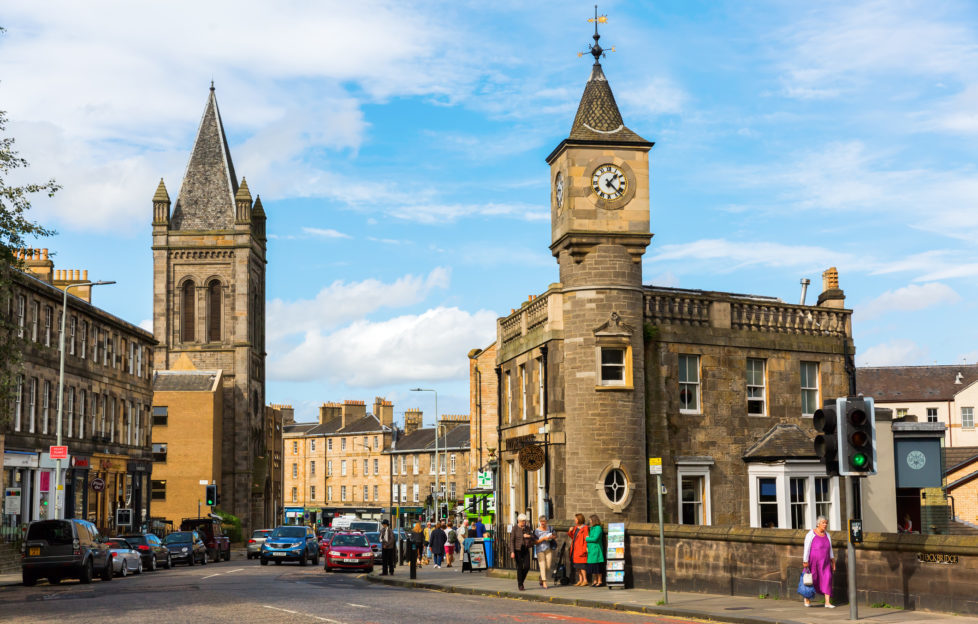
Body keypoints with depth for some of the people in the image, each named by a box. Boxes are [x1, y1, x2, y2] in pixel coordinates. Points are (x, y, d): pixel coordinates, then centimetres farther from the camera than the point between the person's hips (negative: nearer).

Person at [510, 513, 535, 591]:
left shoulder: (527, 528, 8)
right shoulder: (515, 528, -6)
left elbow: (532, 538, 10)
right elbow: (512, 540, -9)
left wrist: (528, 536, -12)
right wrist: (512, 552, -16)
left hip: (525, 549, 4)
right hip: (518, 549, -4)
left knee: (527, 566, -2)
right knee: (519, 567, -3)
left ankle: (521, 580, 22)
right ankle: (520, 585, 8)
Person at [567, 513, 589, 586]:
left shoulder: (584, 528, -10)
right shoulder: (575, 527, 14)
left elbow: (586, 539, -15)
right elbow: (572, 537, 23)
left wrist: (584, 549, -20)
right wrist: (570, 531, 3)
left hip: (581, 549, -8)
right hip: (575, 549, 8)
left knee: (581, 565, -9)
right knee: (577, 566, 9)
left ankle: (585, 580, -4)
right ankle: (580, 580, 14)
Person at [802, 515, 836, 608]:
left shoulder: (827, 535, 7)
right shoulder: (811, 534, -10)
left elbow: (830, 549, 15)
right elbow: (806, 549, -12)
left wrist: (833, 561, 13)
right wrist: (805, 562, -16)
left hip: (824, 563, 4)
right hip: (813, 562, -4)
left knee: (827, 579, -10)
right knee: (811, 580, 6)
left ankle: (827, 602, -12)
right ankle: (807, 598, 30)